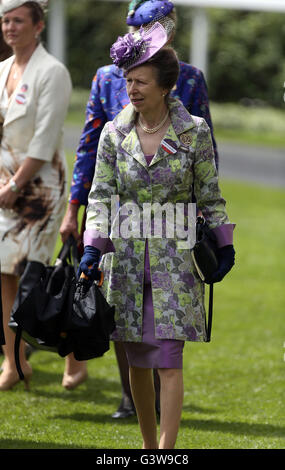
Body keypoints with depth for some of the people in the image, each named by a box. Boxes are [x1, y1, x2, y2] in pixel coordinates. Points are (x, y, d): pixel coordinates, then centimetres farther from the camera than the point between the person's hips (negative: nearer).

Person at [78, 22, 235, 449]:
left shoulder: (194, 132, -3)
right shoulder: (114, 134, 2)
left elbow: (210, 194, 6)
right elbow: (101, 195, 1)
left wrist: (225, 246, 5)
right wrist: (92, 249, -11)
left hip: (175, 258, -3)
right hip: (127, 257, 3)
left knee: (169, 360, -9)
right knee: (138, 360, 7)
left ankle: (167, 450, -10)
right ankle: (149, 446, 20)